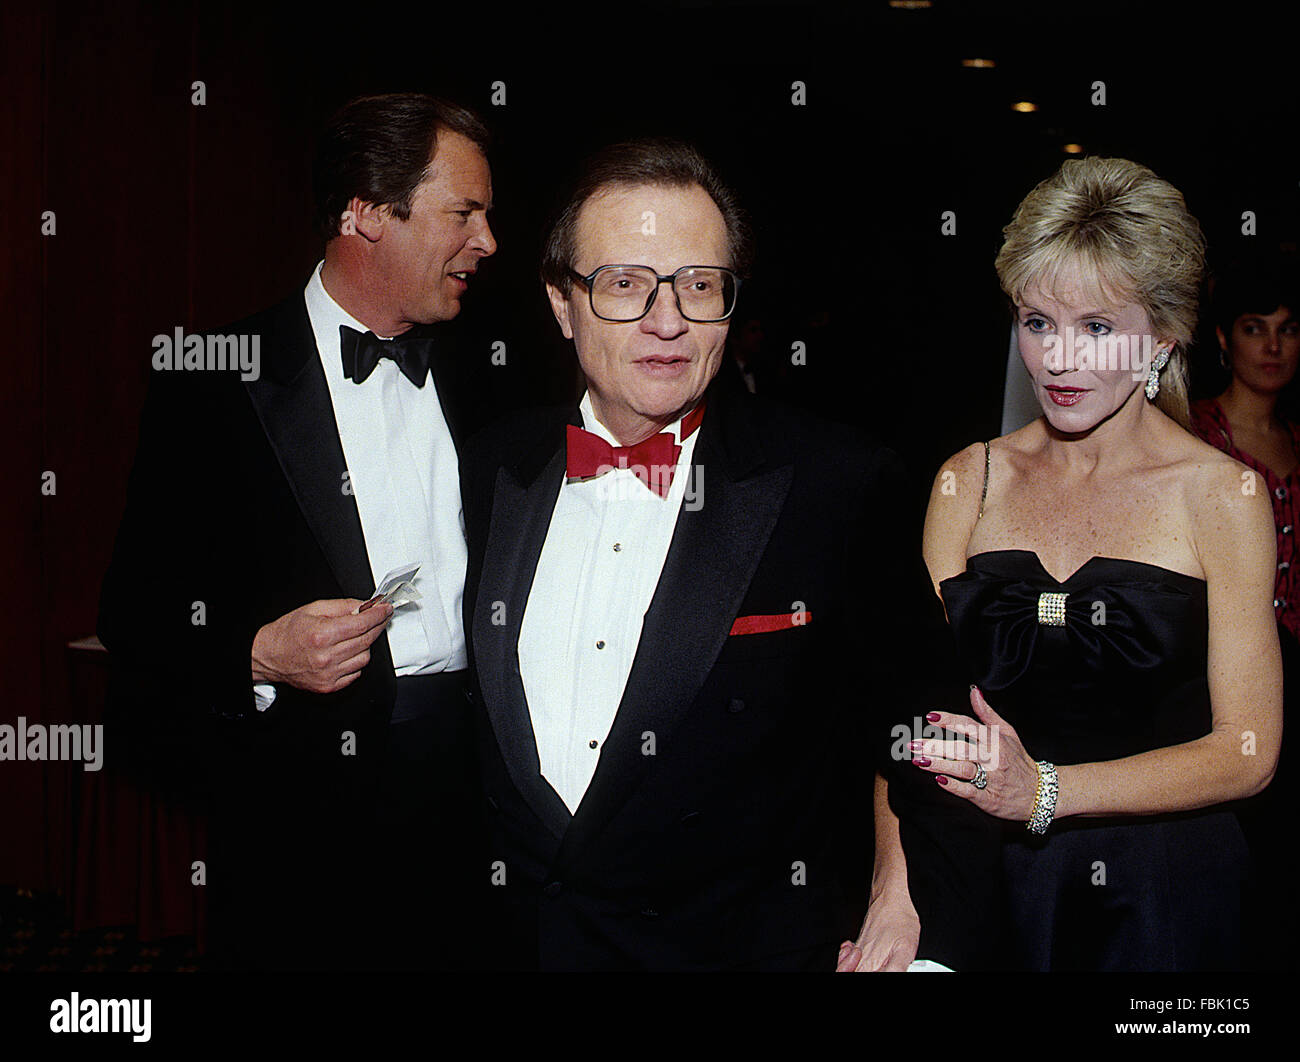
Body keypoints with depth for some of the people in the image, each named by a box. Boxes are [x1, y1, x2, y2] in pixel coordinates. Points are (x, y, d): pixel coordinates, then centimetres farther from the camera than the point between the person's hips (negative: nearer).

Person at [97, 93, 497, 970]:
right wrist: (256, 658, -20)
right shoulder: (217, 382, -5)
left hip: (469, 793, 5)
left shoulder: (465, 385, 12)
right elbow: (137, 617, -4)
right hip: (305, 820, -4)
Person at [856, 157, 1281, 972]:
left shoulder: (1223, 496, -6)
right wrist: (896, 890, -20)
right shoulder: (969, 480, 3)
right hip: (979, 886, 3)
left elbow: (1246, 751, -9)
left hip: (1157, 903, -2)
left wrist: (1044, 791, -21)